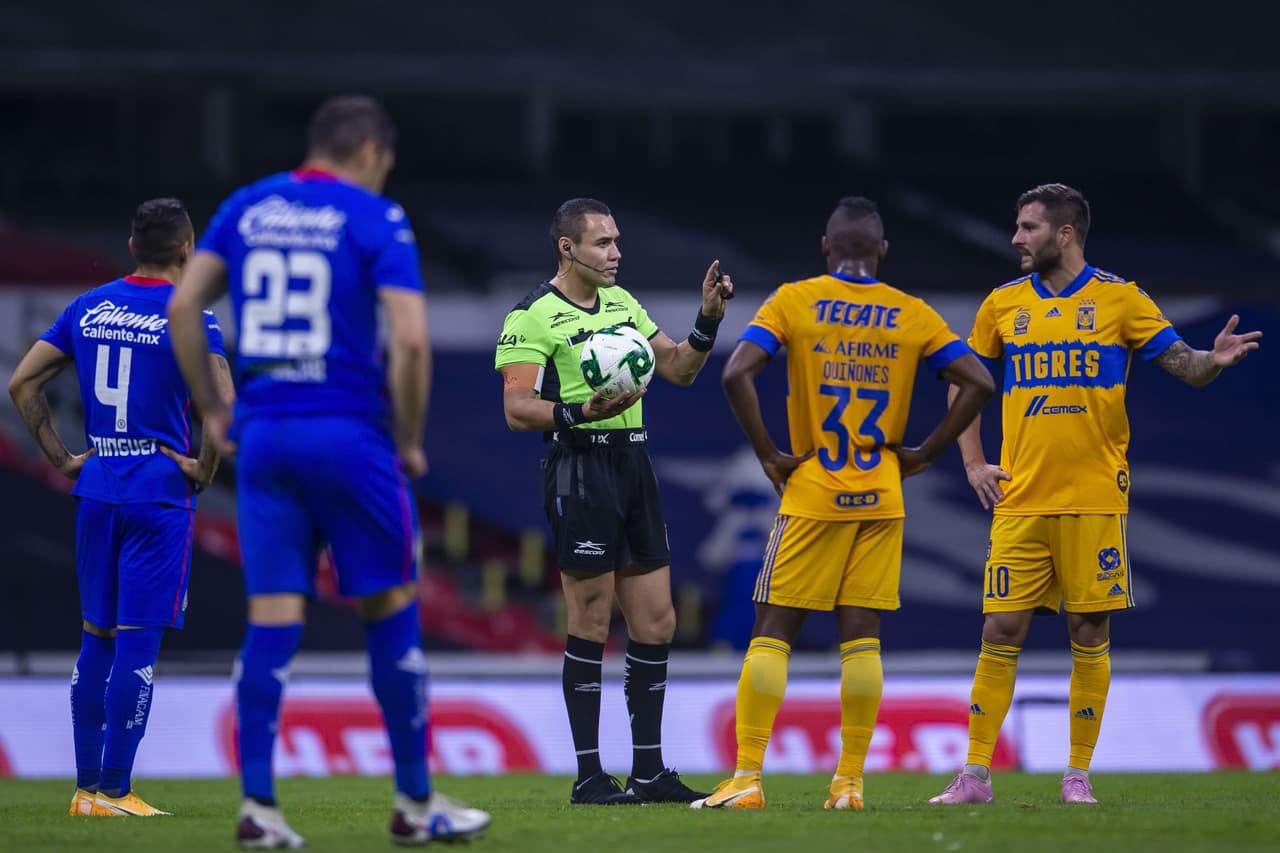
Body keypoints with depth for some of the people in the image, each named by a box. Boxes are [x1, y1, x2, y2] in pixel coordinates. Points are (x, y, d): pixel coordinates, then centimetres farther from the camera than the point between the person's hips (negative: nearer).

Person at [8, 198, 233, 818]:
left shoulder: (88, 309, 8)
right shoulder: (190, 316, -8)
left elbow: (22, 383, 8)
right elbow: (224, 405, -21)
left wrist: (60, 457, 10)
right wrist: (205, 470, -8)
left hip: (95, 490, 5)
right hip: (160, 493, -5)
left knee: (96, 640, 12)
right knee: (137, 646, -3)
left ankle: (86, 787, 14)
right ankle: (113, 792, -5)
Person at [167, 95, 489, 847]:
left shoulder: (247, 209, 10)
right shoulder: (376, 220, -4)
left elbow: (182, 307, 7)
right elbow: (410, 340, -14)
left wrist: (214, 410, 14)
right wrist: (409, 440, -2)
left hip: (263, 435, 4)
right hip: (349, 433, -4)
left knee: (273, 618, 4)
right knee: (392, 611, 7)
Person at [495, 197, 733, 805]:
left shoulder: (621, 302, 16)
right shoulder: (534, 316, -8)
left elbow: (679, 369, 21)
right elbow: (517, 409, -14)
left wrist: (707, 321, 5)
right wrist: (581, 412, -29)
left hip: (633, 465, 8)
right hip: (579, 468, -8)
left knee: (656, 623, 7)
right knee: (590, 626, -6)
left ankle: (649, 772, 13)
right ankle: (589, 775, 0)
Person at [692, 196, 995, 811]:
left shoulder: (793, 301, -3)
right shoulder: (911, 315, 4)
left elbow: (736, 374, -15)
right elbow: (978, 384, 1)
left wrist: (768, 455, -6)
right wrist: (923, 455, 4)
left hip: (812, 493, -2)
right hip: (881, 500, 2)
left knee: (772, 632, 1)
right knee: (861, 637, 4)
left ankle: (747, 778, -6)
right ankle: (849, 783, 2)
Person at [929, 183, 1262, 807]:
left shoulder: (1118, 299, 1)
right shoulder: (1004, 304, 9)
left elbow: (1183, 364, 1)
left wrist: (1214, 360, -22)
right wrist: (972, 462, 10)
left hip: (1094, 498, -2)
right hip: (1020, 499, 2)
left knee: (1090, 632, 0)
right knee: (1001, 630, -2)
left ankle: (1078, 775, 8)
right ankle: (975, 775, 2)